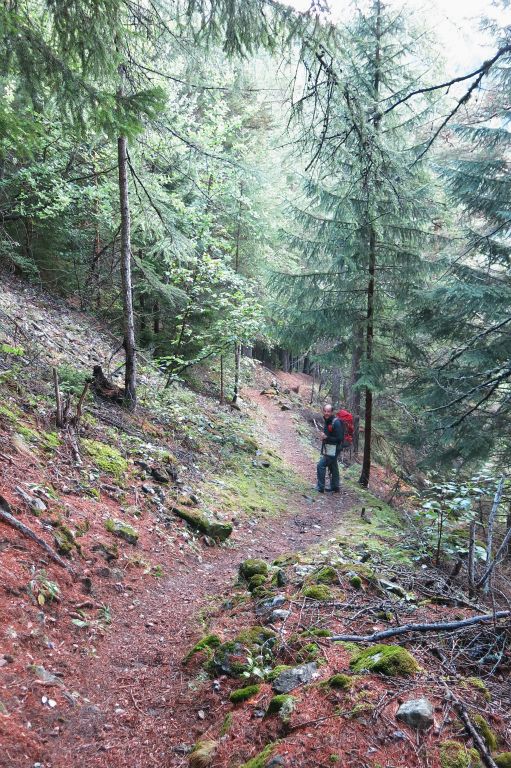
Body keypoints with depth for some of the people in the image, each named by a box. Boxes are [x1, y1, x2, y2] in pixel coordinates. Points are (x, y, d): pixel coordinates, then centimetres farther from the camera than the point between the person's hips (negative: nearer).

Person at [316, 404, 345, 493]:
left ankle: (320, 487, -4)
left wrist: (326, 437, -25)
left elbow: (339, 439, -23)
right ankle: (335, 488, 28)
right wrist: (323, 436, 5)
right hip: (328, 449, 9)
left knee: (321, 465, -11)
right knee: (333, 468, 17)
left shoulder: (336, 423, -21)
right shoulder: (326, 421, 7)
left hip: (333, 449, -9)